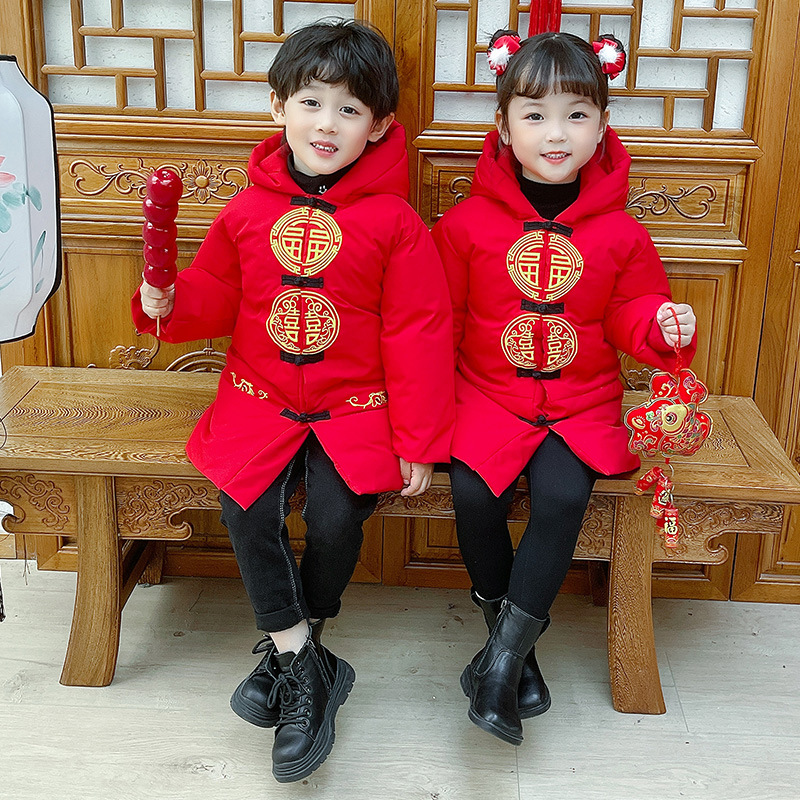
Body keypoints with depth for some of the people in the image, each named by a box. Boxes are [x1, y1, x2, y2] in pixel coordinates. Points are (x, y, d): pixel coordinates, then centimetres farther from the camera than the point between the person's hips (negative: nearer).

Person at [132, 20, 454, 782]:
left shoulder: (395, 223, -6)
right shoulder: (248, 211, 2)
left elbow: (419, 336, -6)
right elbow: (214, 295, 13)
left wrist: (417, 442, -7)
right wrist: (169, 303, -11)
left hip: (355, 406, -2)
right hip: (261, 399, 3)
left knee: (336, 518, -21)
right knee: (245, 505, -18)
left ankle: (285, 650, 9)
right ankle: (306, 665, -1)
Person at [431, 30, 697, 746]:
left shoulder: (619, 232, 0)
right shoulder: (468, 222, -2)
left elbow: (632, 311, 9)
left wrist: (662, 325, -14)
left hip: (581, 402, 0)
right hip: (486, 394, 0)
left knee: (563, 496, -24)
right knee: (473, 493, -22)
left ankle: (504, 653, -10)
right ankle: (516, 642, 2)